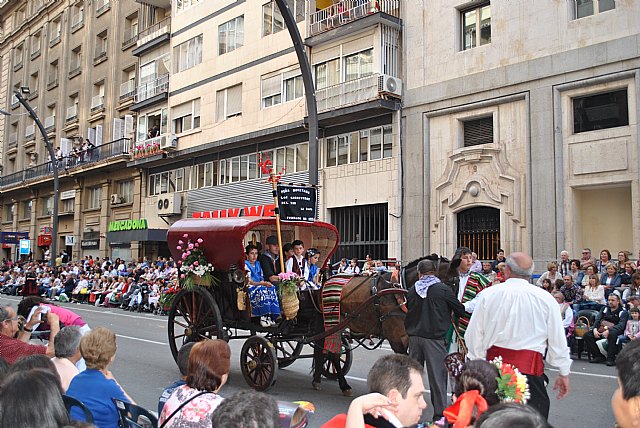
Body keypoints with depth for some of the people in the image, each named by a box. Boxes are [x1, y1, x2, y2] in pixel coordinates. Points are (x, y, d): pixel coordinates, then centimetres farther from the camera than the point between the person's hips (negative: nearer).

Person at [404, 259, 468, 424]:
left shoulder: (412, 291, 3)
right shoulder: (443, 289, -8)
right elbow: (460, 311, -1)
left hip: (414, 336, 4)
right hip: (434, 338, -4)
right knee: (437, 376, 1)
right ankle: (439, 415, 5)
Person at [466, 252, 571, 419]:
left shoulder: (488, 294, 0)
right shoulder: (545, 298, -2)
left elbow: (475, 336, 3)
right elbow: (558, 340, 3)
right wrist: (564, 373, 15)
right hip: (529, 368, -2)